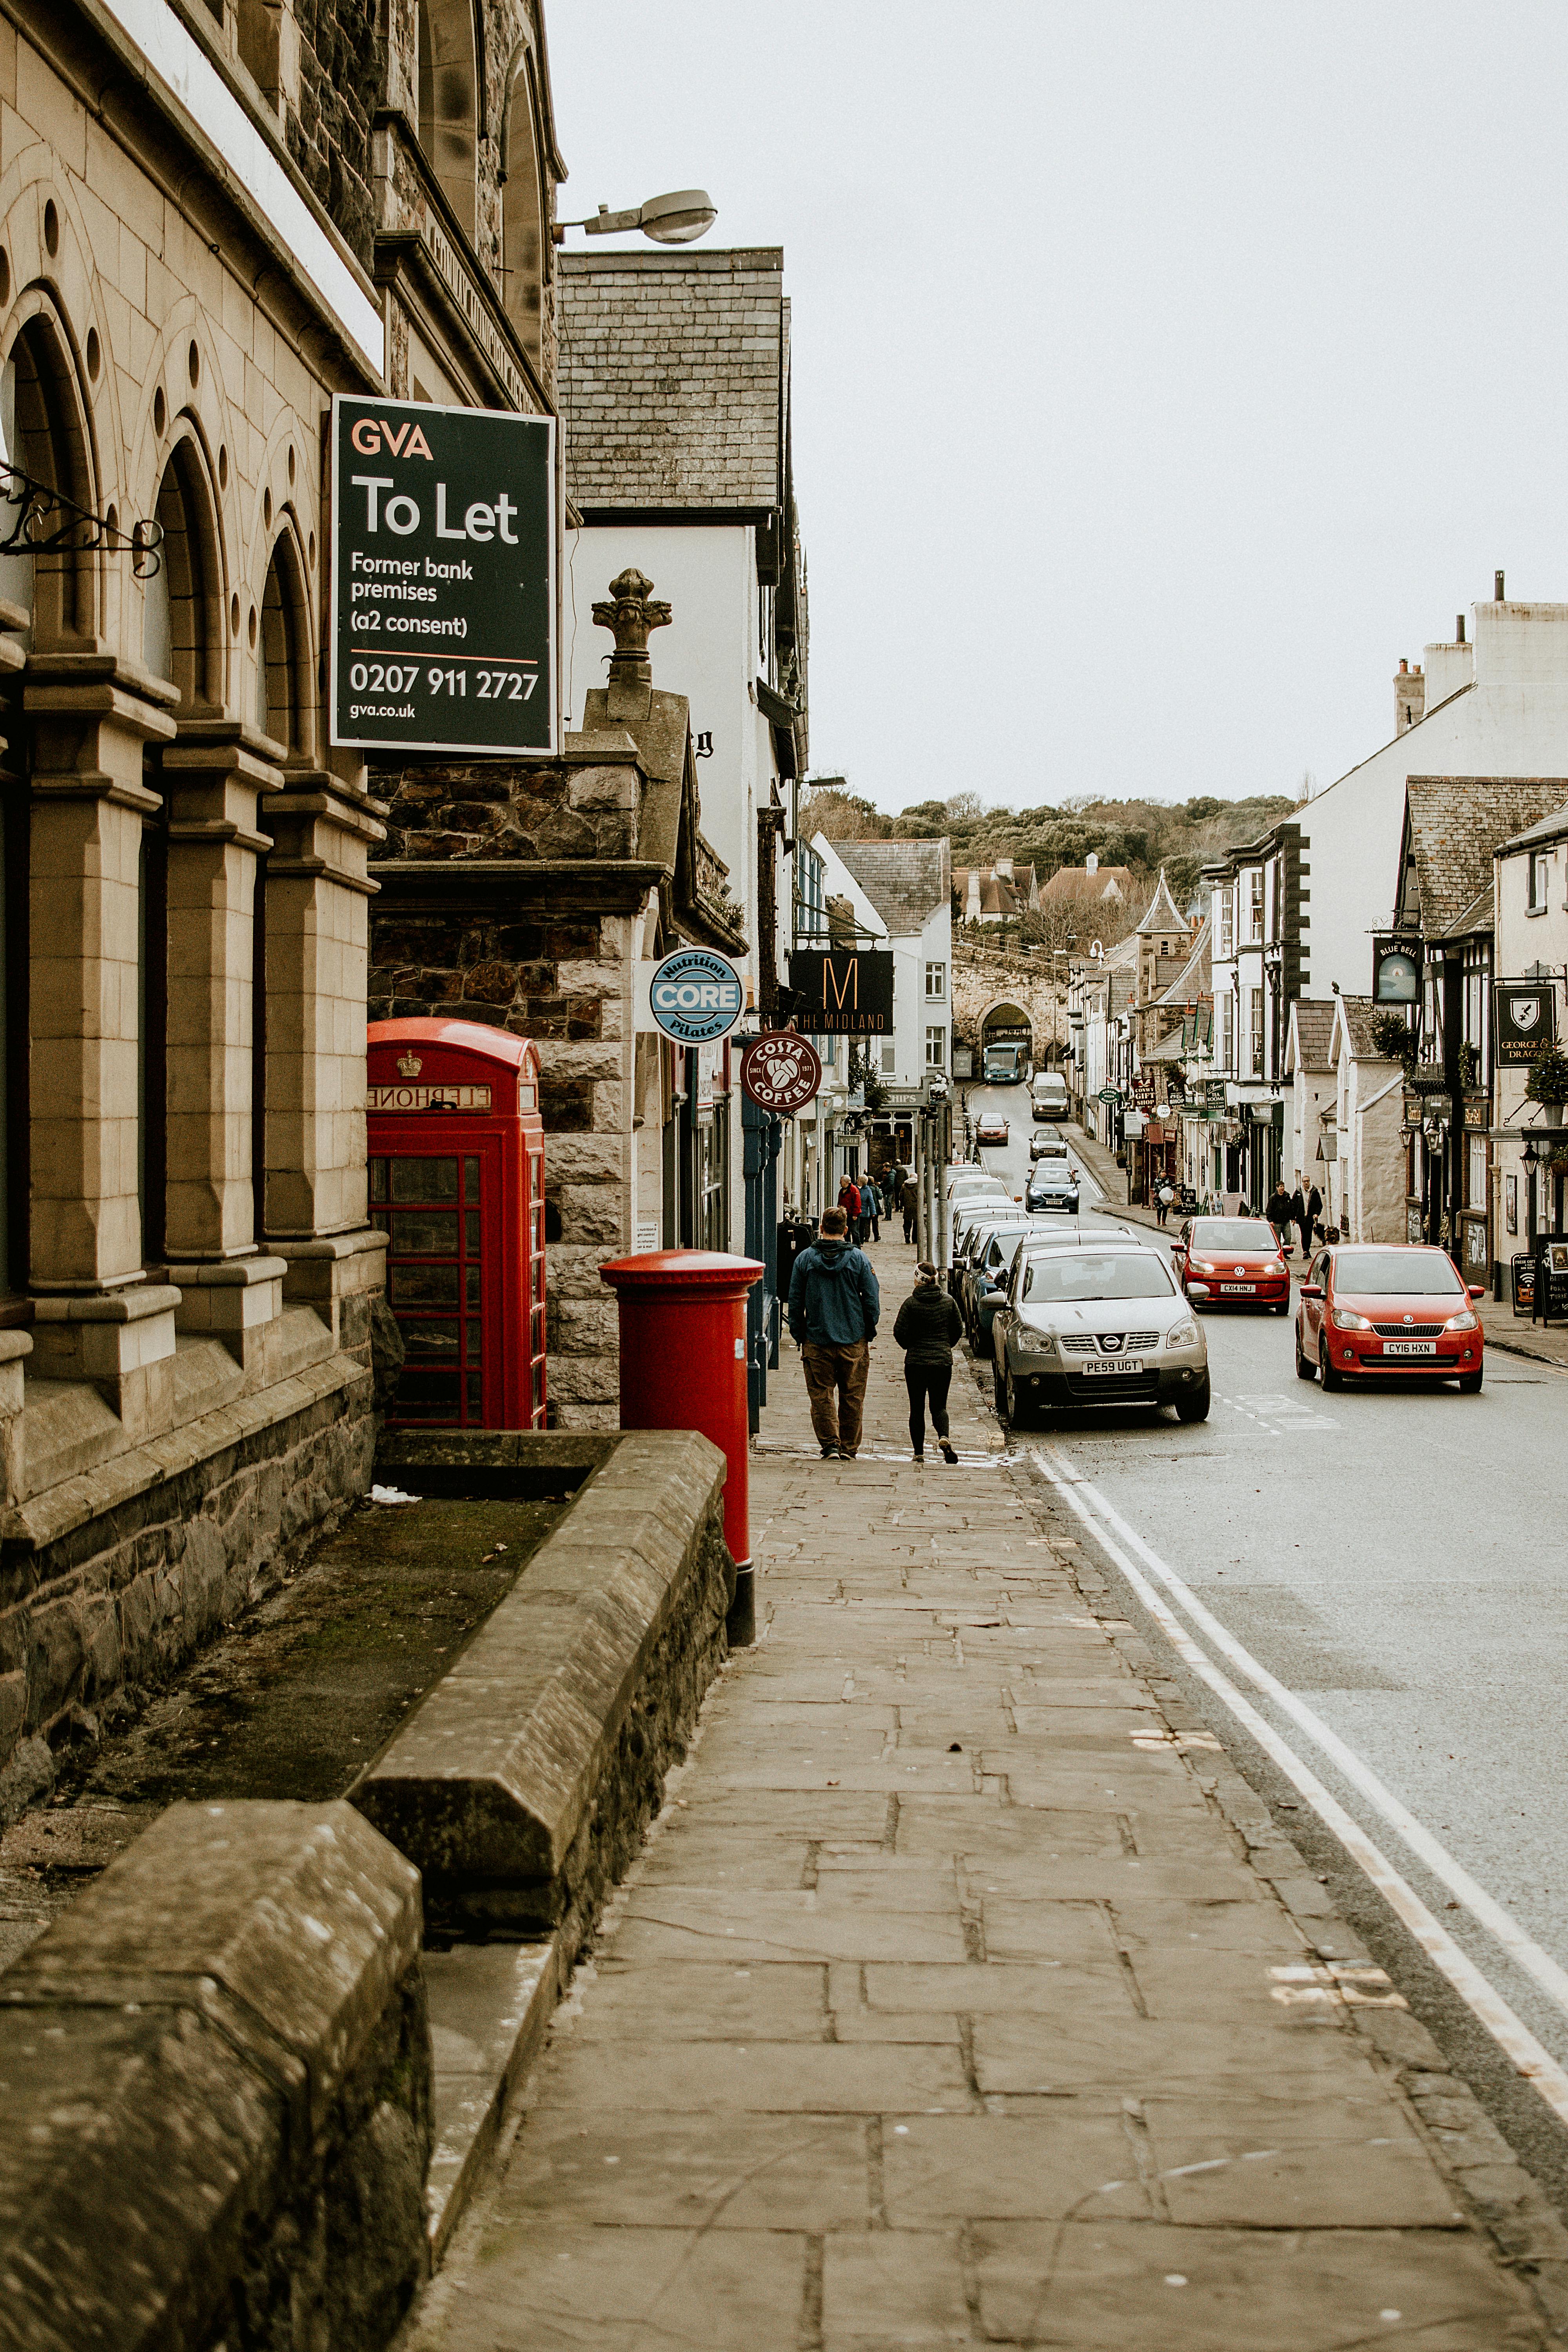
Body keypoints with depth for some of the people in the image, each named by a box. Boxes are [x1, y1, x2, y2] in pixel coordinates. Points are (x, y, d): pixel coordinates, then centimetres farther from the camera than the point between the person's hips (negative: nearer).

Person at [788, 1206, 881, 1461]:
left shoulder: (805, 1259, -1)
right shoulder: (859, 1259, -3)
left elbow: (795, 1303, 2)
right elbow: (873, 1301, 0)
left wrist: (799, 1337, 9)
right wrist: (869, 1334, 11)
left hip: (817, 1341, 0)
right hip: (854, 1341, 0)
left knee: (821, 1395, 5)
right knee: (852, 1397, 9)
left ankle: (830, 1445, -4)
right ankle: (849, 1449, 13)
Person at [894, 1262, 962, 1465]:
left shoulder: (911, 1303, -8)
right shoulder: (949, 1301, 1)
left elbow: (900, 1332, -8)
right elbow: (958, 1330, 7)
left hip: (916, 1362, -2)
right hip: (943, 1361, 2)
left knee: (917, 1409, 7)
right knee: (939, 1406, 10)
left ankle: (919, 1453, 5)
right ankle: (944, 1437, -20)